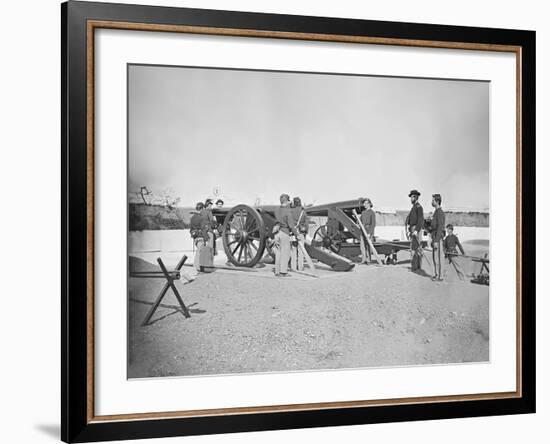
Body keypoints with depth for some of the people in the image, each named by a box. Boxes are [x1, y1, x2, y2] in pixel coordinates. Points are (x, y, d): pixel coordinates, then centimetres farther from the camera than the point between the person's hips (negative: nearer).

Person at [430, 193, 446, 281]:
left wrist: (436, 241, -23)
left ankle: (439, 276, -3)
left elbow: (440, 227, -20)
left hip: (438, 238, -10)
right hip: (434, 238, 10)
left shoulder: (440, 213, -14)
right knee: (434, 257, 12)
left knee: (437, 257, -7)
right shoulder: (436, 212, 17)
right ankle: (436, 274, 17)